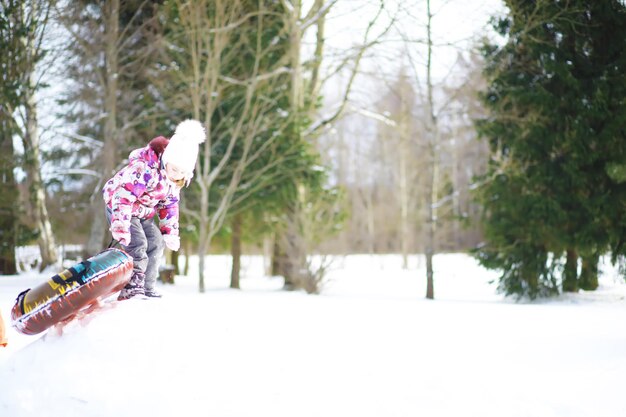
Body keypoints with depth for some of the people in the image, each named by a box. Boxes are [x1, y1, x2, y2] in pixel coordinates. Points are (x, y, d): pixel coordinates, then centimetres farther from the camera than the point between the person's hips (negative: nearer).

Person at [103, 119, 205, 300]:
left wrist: (170, 232, 6)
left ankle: (147, 289, 12)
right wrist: (121, 226, -43)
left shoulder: (175, 181, -4)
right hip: (120, 208, -9)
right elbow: (123, 196, -39)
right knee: (137, 244, -24)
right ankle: (131, 287, -19)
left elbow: (170, 206, 9)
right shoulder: (144, 170, -34)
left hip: (144, 214, 9)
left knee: (156, 244, 5)